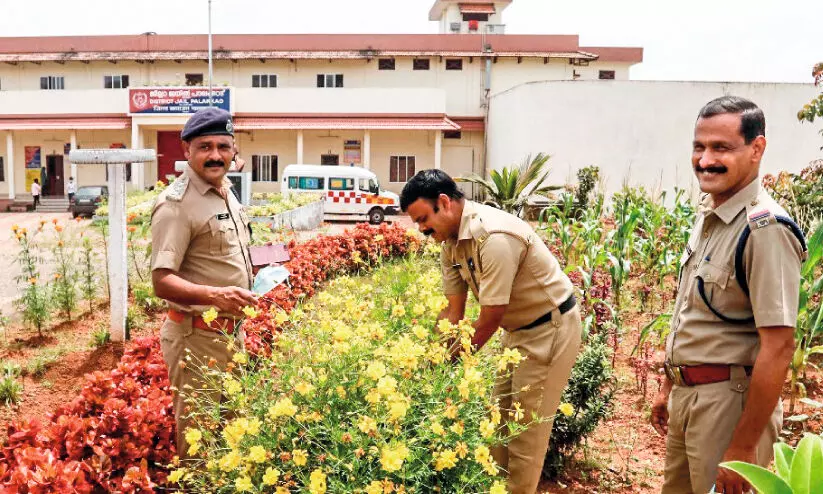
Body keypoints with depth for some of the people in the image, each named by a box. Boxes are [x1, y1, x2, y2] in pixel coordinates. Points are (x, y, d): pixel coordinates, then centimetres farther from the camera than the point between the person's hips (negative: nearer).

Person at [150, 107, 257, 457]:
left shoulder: (226, 193, 10)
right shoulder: (176, 204, -18)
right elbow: (162, 282, -24)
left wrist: (254, 278, 13)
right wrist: (214, 295, -38)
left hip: (231, 331, 9)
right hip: (196, 335, -9)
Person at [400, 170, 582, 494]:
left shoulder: (494, 237, -31)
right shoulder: (450, 241, -4)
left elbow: (489, 320, -26)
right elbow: (453, 311, 1)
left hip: (551, 328, -9)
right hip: (518, 329, 9)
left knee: (526, 430, -1)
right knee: (500, 419, 15)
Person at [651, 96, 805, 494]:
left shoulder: (765, 229, -20)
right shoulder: (708, 215, 7)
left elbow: (778, 347, -22)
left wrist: (743, 447, -20)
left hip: (730, 399, -8)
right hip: (687, 394, 8)